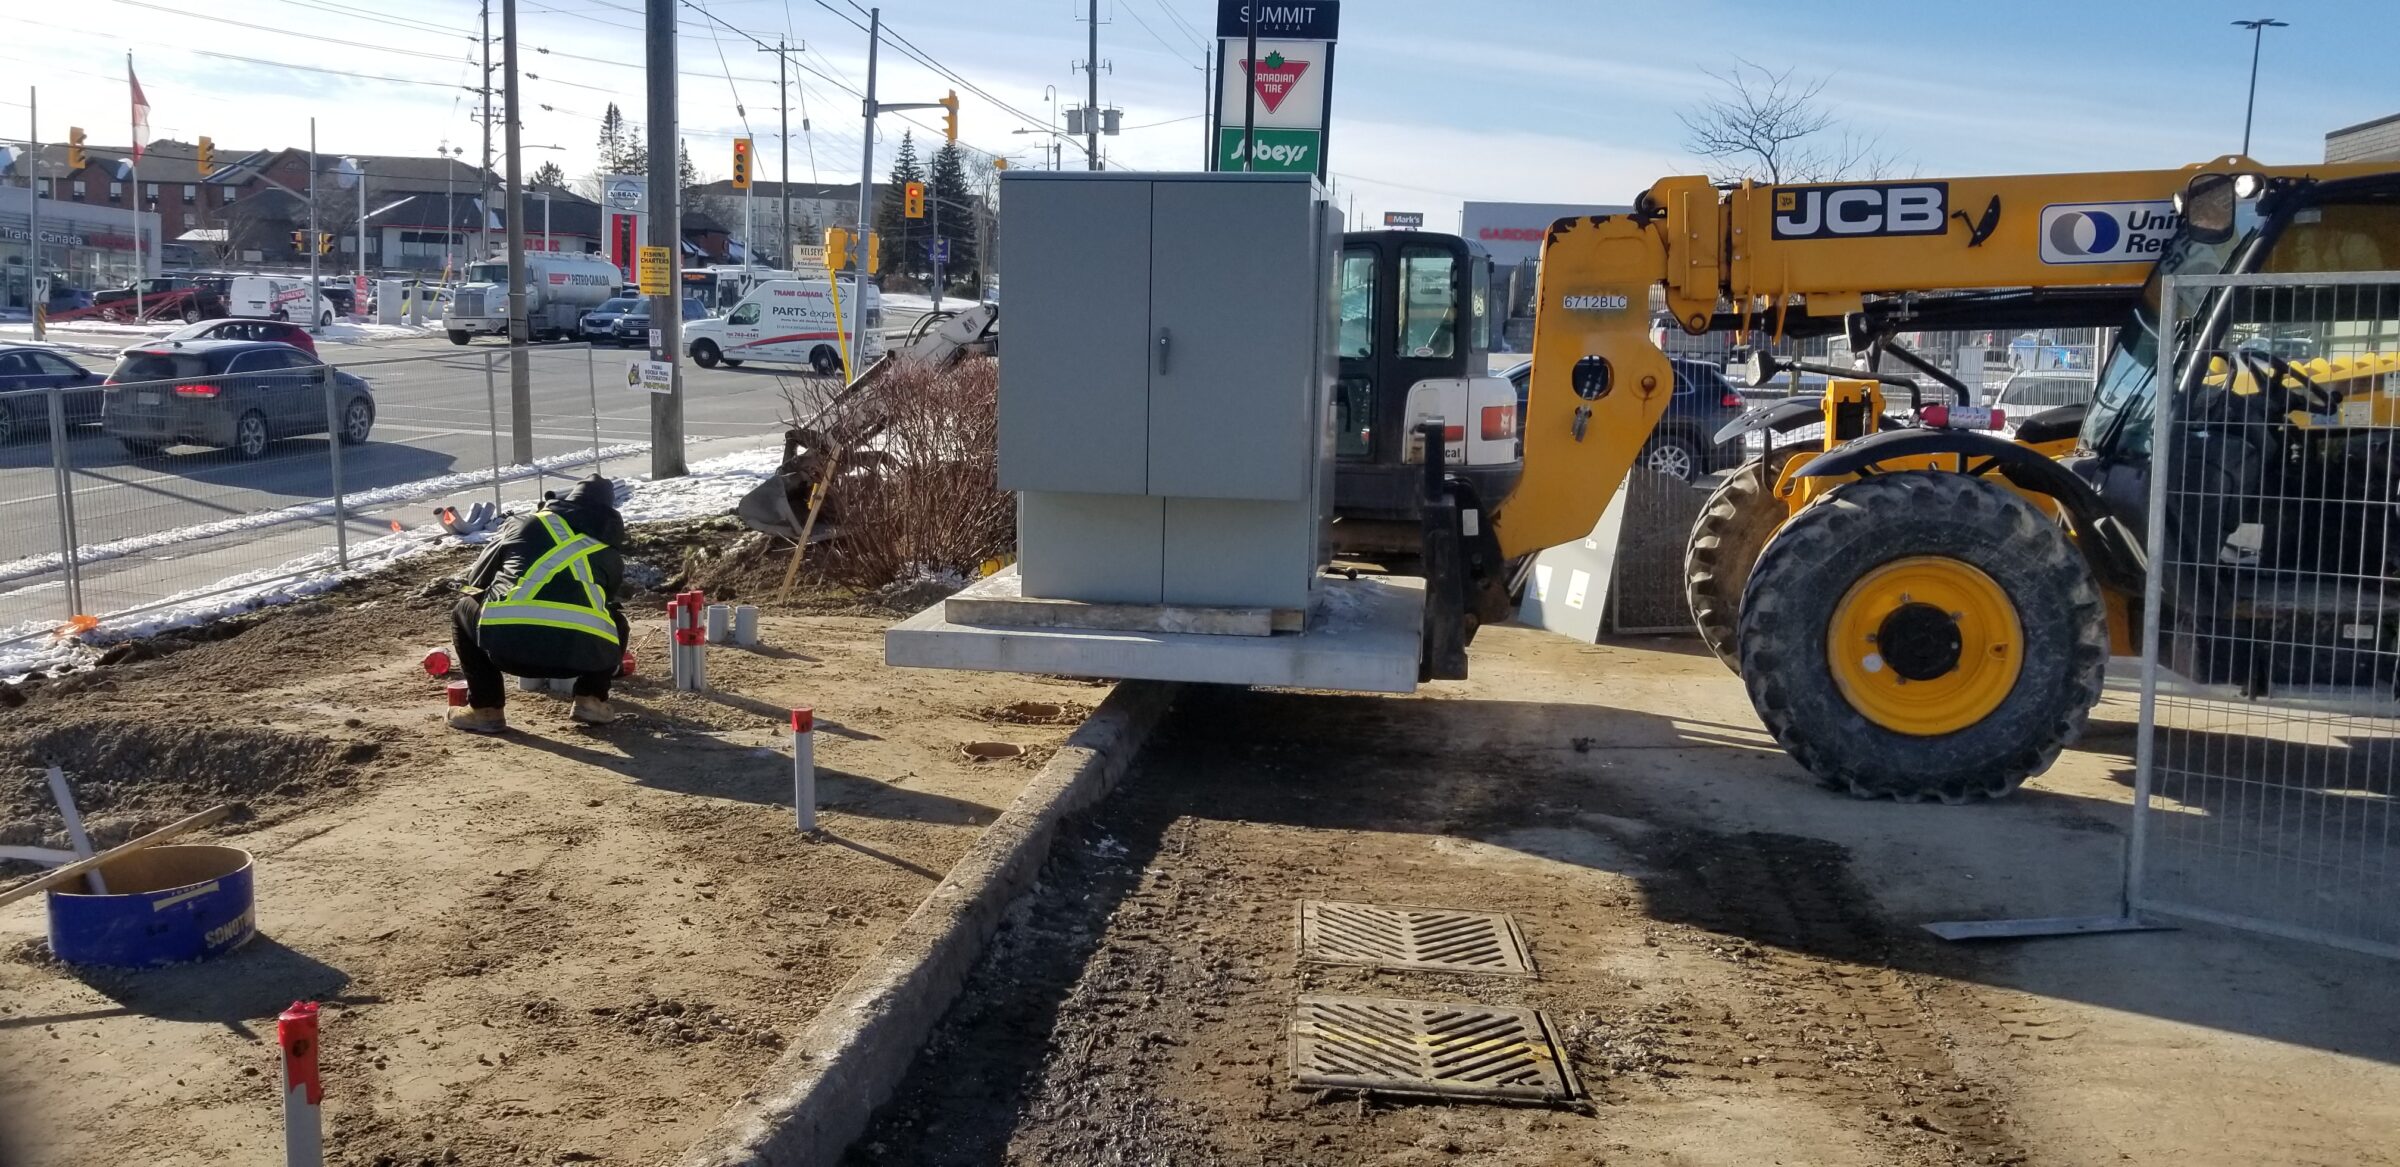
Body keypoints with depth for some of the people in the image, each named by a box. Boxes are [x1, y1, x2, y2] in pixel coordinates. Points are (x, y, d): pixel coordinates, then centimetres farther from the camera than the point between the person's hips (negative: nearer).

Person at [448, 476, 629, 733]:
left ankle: (485, 708, 25)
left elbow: (477, 578, 37)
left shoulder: (525, 524, 26)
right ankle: (591, 698, 20)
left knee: (464, 611, 33)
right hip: (583, 652, 1)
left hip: (509, 643, -1)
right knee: (615, 623, 36)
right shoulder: (611, 553, 27)